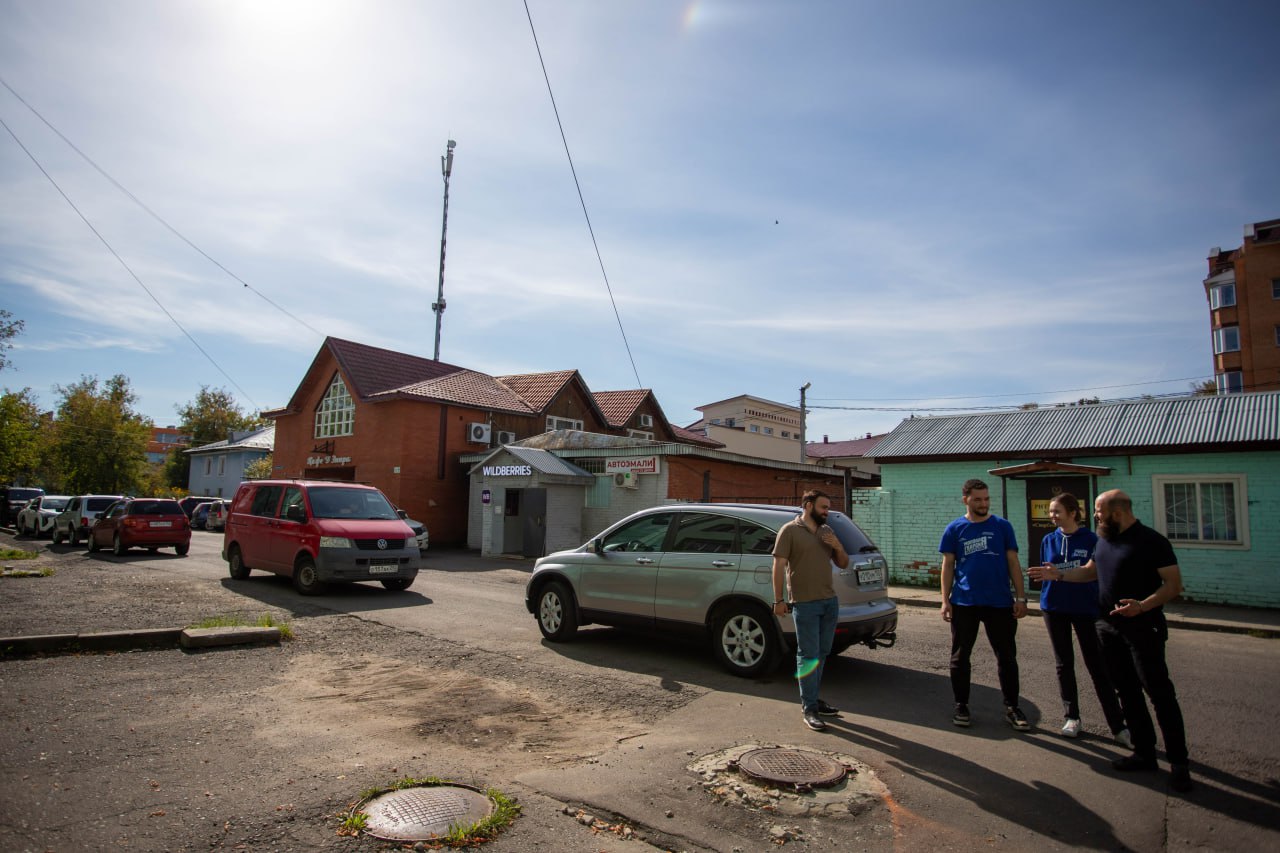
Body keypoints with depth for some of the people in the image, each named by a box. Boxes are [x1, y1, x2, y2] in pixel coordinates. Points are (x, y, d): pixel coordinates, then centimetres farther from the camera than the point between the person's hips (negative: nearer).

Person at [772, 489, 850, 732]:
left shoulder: (827, 531, 13)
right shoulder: (790, 530, -6)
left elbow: (843, 564, 18)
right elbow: (779, 566, -10)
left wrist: (839, 547, -4)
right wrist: (779, 600, -15)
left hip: (830, 602, 7)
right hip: (805, 603, -7)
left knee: (821, 654, 13)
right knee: (808, 656, -3)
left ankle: (811, 699, 25)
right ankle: (809, 709, 3)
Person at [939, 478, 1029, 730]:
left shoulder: (1002, 526, 4)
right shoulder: (954, 529, 3)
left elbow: (1013, 563, 5)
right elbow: (948, 566, 4)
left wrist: (1020, 598, -1)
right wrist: (945, 600, -2)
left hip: (1000, 602, 0)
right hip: (964, 603, 0)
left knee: (1007, 657, 8)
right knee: (960, 657, 6)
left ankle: (1012, 707, 20)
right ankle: (961, 705, 19)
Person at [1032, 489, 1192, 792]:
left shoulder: (1152, 541, -11)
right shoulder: (1105, 540, 11)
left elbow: (1174, 584, -14)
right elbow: (1090, 571, 24)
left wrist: (1143, 606, -27)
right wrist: (1059, 574, 11)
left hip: (1142, 628, -7)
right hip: (1109, 627, 7)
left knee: (1159, 692, -5)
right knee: (1127, 691, 11)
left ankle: (1178, 761, 5)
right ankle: (1144, 753, 21)